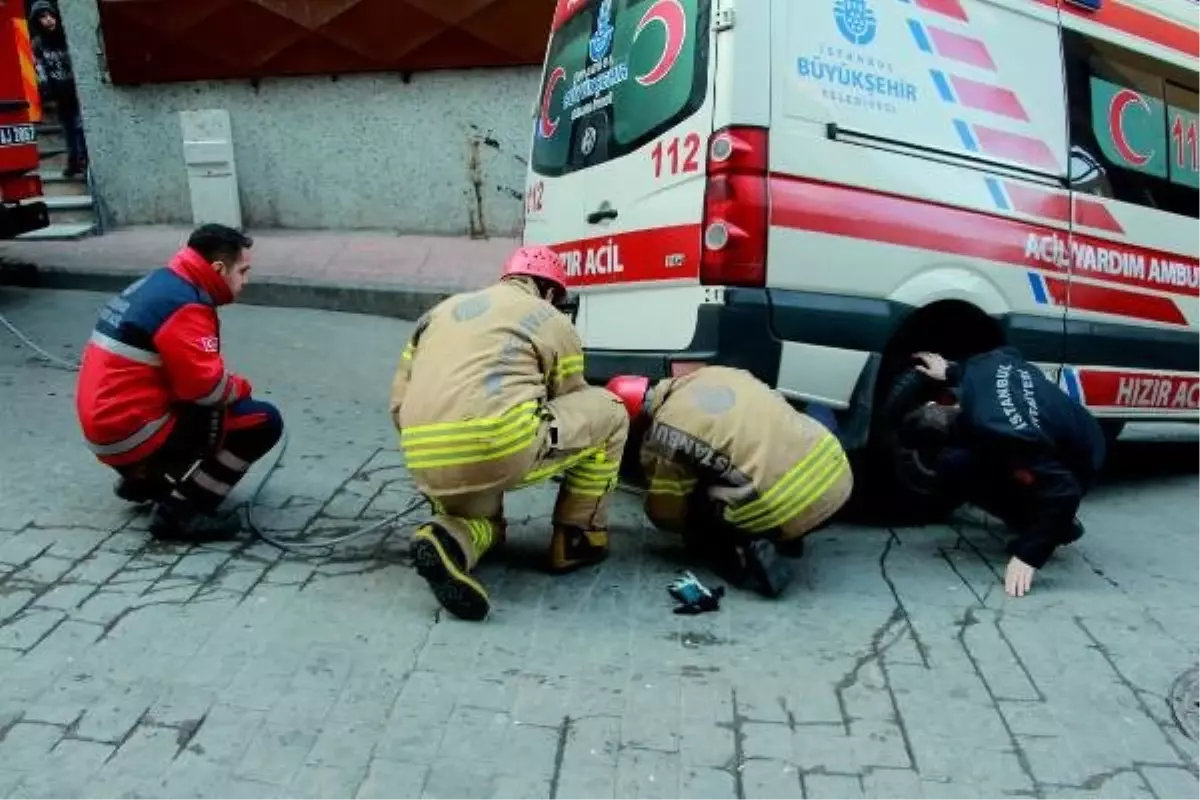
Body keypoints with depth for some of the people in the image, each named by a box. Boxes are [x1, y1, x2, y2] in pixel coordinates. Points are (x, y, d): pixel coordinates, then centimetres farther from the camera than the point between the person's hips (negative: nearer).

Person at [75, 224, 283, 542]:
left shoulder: (158, 285, 12)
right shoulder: (183, 305, -19)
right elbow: (205, 386, -23)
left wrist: (231, 387, 7)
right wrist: (241, 387, -3)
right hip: (133, 432, -10)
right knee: (263, 421, -11)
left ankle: (144, 479, 19)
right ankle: (179, 510, -9)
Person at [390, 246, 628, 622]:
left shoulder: (440, 311, 27)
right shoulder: (554, 322, 15)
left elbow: (399, 407, 22)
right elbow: (573, 410, 24)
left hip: (428, 468, 6)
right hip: (501, 451, -5)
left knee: (481, 513, 38)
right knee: (608, 411, 17)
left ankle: (451, 539, 0)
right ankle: (576, 540, 23)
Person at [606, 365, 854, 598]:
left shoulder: (663, 434, -2)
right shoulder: (715, 374, 14)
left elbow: (666, 515, 9)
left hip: (786, 510, -7)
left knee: (696, 524, 19)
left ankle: (746, 555, -6)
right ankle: (786, 539, 22)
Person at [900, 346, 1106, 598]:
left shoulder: (1004, 438, -39)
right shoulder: (980, 370, -17)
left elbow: (1062, 492, -34)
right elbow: (1008, 353, 8)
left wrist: (1028, 555, -32)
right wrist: (951, 372, 11)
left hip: (1077, 464, -8)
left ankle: (1058, 528, -4)